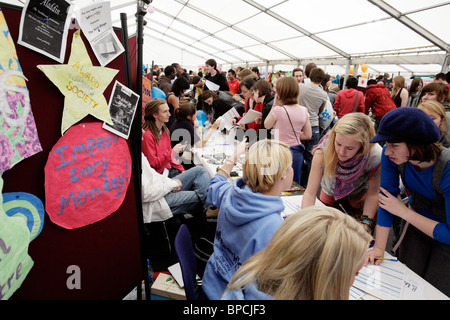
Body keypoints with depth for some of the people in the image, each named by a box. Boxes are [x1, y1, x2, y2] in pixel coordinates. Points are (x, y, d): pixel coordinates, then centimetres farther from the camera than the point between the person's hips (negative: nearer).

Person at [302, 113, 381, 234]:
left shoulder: (375, 156, -36)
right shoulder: (323, 151, -37)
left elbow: (372, 194, -18)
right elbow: (310, 193, -31)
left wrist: (366, 223, -26)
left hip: (359, 197, 0)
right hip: (329, 194, 1)